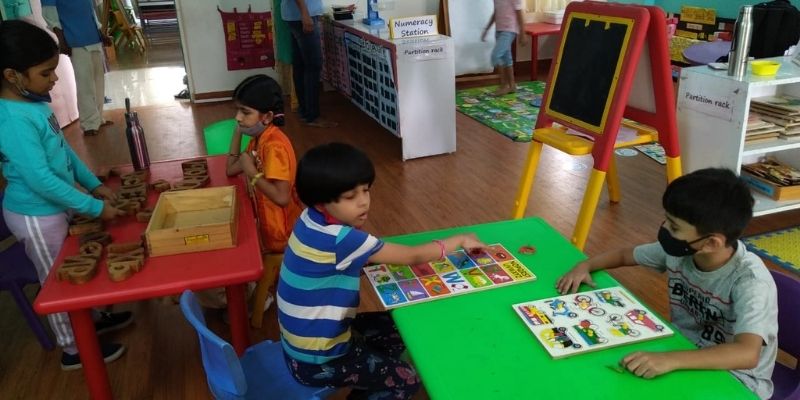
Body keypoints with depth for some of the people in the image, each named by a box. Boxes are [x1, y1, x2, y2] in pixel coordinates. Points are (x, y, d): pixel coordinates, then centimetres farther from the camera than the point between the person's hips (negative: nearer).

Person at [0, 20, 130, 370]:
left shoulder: (33, 101, -2)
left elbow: (63, 148, 10)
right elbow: (40, 180, -30)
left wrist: (94, 184, 7)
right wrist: (95, 208, -23)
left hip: (56, 206, 8)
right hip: (36, 216, -8)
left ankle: (92, 318, 47)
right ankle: (74, 350, 30)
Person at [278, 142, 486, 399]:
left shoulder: (312, 219, -6)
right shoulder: (338, 238, -32)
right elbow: (413, 256, -22)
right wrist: (459, 240, -9)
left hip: (306, 335, 8)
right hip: (316, 359, -8)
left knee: (395, 328, 20)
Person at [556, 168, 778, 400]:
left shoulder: (749, 281, -28)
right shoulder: (679, 250, -11)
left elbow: (747, 354, -41)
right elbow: (625, 254, 6)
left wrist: (670, 360, -51)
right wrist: (585, 266, -11)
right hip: (683, 352, 6)